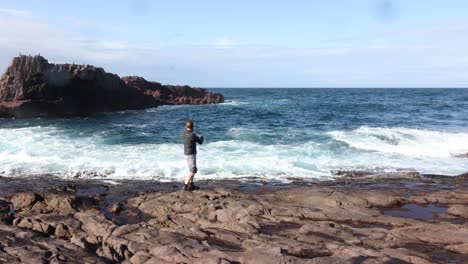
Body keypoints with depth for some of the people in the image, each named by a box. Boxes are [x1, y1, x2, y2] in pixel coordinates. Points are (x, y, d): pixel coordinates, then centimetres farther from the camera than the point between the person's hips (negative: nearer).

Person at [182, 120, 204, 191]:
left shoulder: (184, 134, 1)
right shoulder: (193, 135, -23)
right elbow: (200, 142, -8)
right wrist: (201, 137, 14)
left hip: (187, 154, 9)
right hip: (191, 155, -9)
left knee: (193, 169, 18)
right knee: (192, 170, -6)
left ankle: (191, 185, 22)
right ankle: (186, 185, -10)